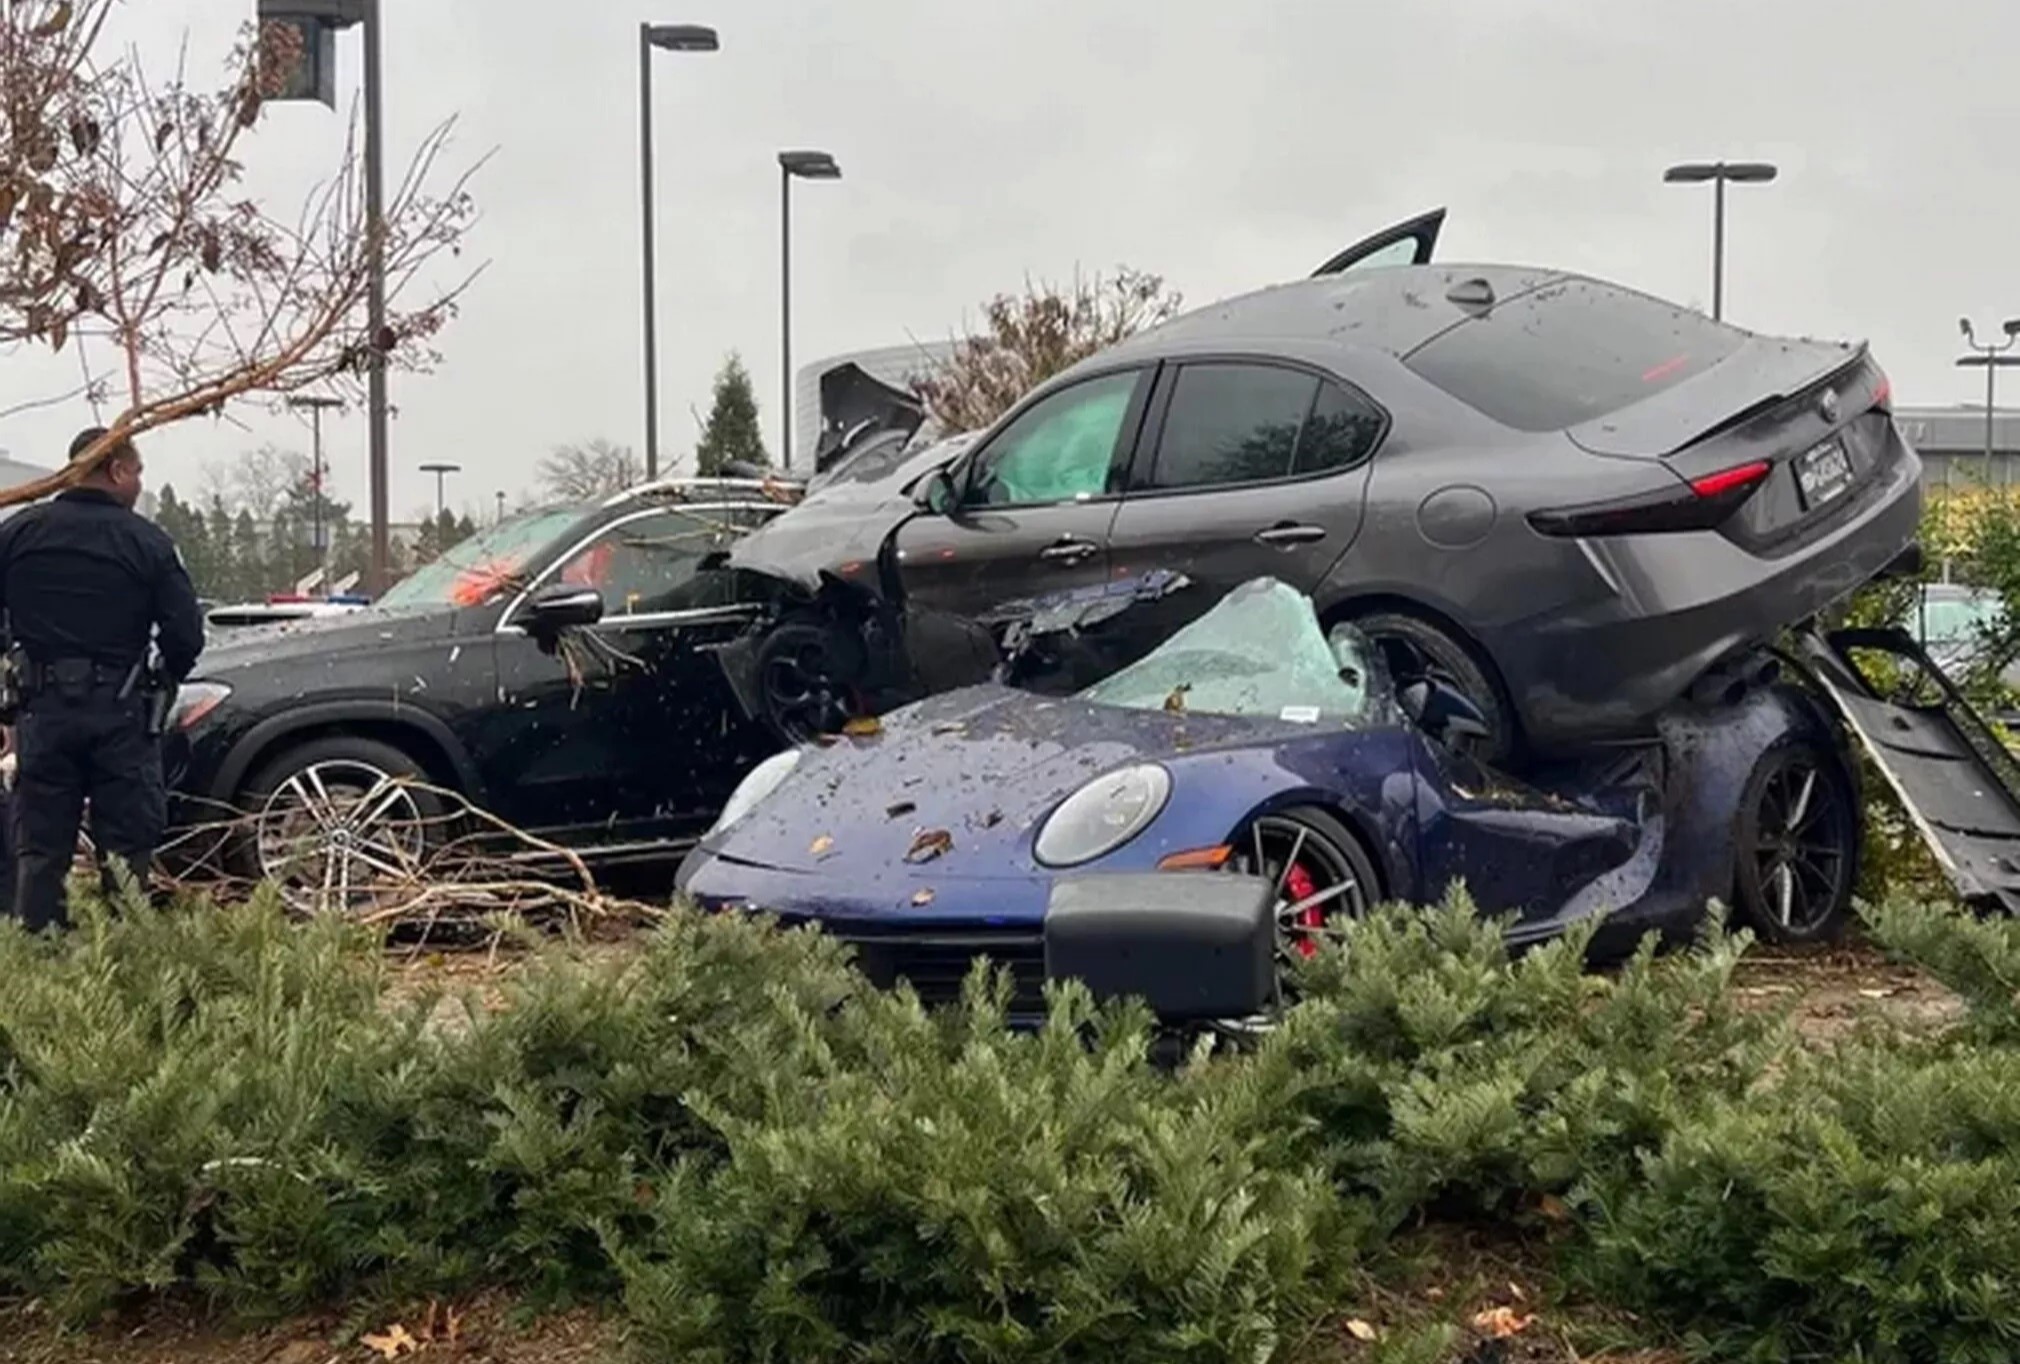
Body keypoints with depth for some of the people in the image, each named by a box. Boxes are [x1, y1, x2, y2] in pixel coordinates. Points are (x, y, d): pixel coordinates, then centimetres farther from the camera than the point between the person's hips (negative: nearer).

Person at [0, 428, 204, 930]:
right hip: (118, 713, -2)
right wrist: (164, 680, 12)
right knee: (125, 844, 6)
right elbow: (185, 634, -8)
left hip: (42, 710, 3)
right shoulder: (147, 542, -6)